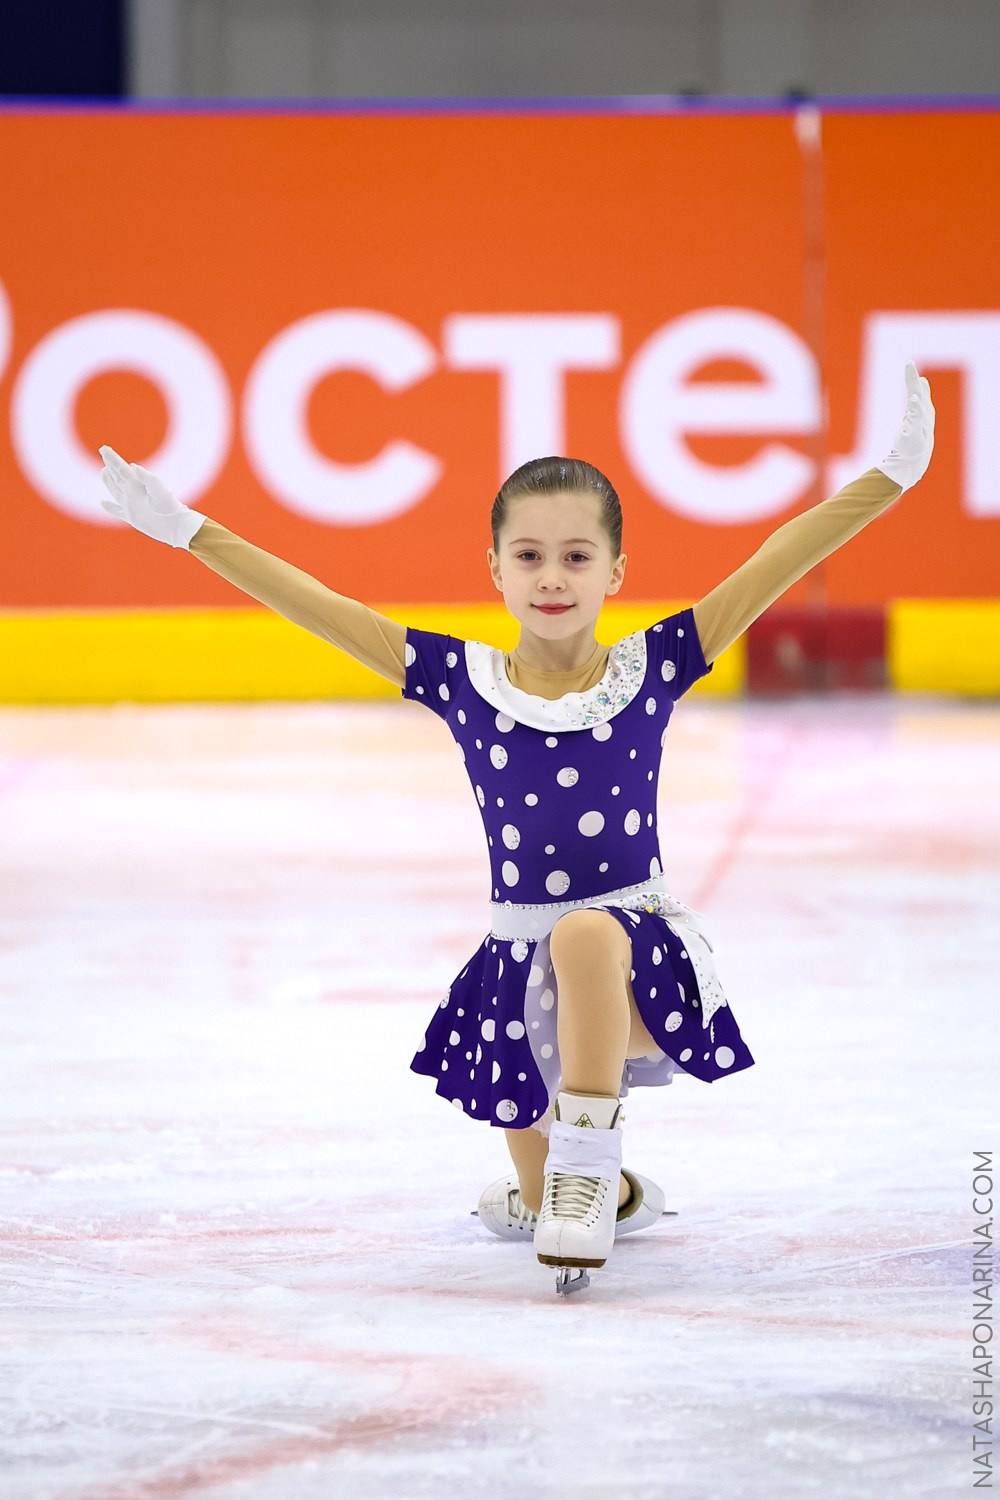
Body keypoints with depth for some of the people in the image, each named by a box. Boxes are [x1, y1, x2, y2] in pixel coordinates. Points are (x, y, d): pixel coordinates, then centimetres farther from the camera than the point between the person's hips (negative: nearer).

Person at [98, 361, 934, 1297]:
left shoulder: (652, 669, -4)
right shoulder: (463, 683, -1)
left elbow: (775, 564, -9)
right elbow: (317, 606, -1)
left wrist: (889, 476, -17)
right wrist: (188, 531, -4)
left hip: (643, 952, -3)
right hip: (522, 967, 3)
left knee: (585, 935, -38)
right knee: (534, 1208, 10)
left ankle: (587, 1160, -28)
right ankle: (613, 1193, 47)